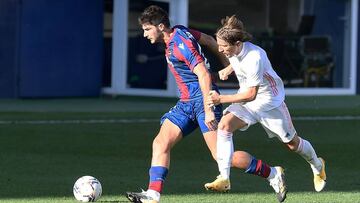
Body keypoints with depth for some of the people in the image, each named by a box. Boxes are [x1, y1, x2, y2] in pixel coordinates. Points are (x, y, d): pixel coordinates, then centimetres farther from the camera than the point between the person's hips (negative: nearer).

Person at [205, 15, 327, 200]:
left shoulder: (254, 58, -35)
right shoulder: (234, 50, -12)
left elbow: (250, 94, -31)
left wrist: (221, 99, -32)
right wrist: (228, 70, -2)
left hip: (269, 101, -6)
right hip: (246, 100, 6)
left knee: (292, 143, 11)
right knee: (224, 125, -22)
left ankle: (317, 165, 44)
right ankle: (224, 178, -24)